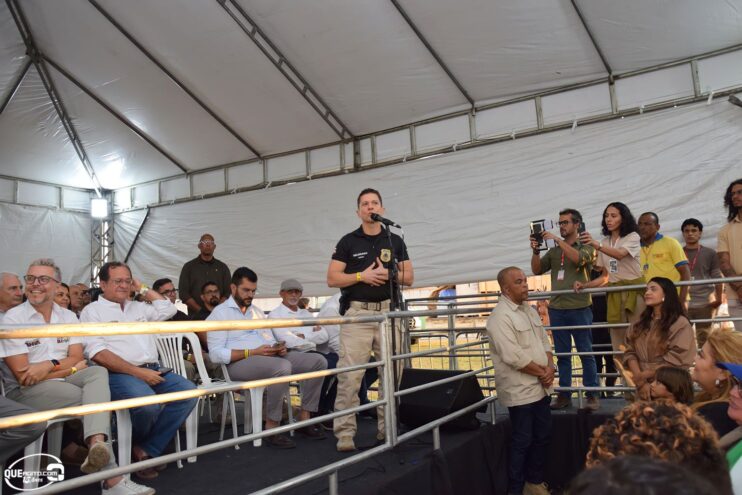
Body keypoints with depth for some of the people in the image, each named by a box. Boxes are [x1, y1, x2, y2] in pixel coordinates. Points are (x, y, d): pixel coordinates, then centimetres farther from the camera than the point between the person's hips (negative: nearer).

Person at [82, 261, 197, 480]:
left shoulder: (138, 307, 24)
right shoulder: (93, 311, 4)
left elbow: (168, 309, 22)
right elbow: (99, 354, -9)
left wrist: (142, 288, 20)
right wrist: (137, 372, -16)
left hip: (152, 370, 6)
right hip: (118, 374, -6)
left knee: (189, 392, -18)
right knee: (148, 403, -35)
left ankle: (146, 450, -12)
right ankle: (134, 445, 0)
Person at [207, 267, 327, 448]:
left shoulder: (257, 311, 24)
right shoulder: (219, 313, 0)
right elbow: (216, 354, -11)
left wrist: (279, 348, -5)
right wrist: (252, 352, -19)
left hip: (270, 358, 8)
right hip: (239, 363, -8)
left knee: (318, 361, -5)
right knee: (283, 367, -37)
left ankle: (304, 418, -2)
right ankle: (271, 429, -24)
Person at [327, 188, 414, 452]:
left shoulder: (395, 241, 12)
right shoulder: (348, 241, 5)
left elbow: (409, 277, 11)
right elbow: (332, 279, 1)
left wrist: (388, 275, -8)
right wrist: (362, 276, -12)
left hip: (388, 312, 3)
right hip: (357, 313, -2)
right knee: (350, 375, -7)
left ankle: (387, 428, 18)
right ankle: (345, 433, -2)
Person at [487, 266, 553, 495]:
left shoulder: (530, 311, 11)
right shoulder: (500, 316, -18)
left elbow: (544, 342, 13)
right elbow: (513, 357, -23)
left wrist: (550, 367, -5)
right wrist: (542, 372, -13)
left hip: (540, 387, 8)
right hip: (520, 390, -8)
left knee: (543, 436, 16)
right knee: (522, 441, 1)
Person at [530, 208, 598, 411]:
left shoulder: (586, 247, 4)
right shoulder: (554, 250, 15)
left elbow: (579, 258, -18)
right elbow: (537, 270, 9)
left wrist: (557, 240, -18)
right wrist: (535, 251, -6)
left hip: (579, 308, -4)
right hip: (556, 309, 4)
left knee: (586, 353, 0)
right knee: (562, 355, 8)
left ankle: (592, 395, 8)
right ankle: (564, 395, 14)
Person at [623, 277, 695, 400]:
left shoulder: (681, 324, -6)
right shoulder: (639, 324, 11)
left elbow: (675, 361, -12)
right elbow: (630, 353, 2)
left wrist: (644, 375, -10)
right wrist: (640, 381, -13)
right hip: (644, 387, 5)